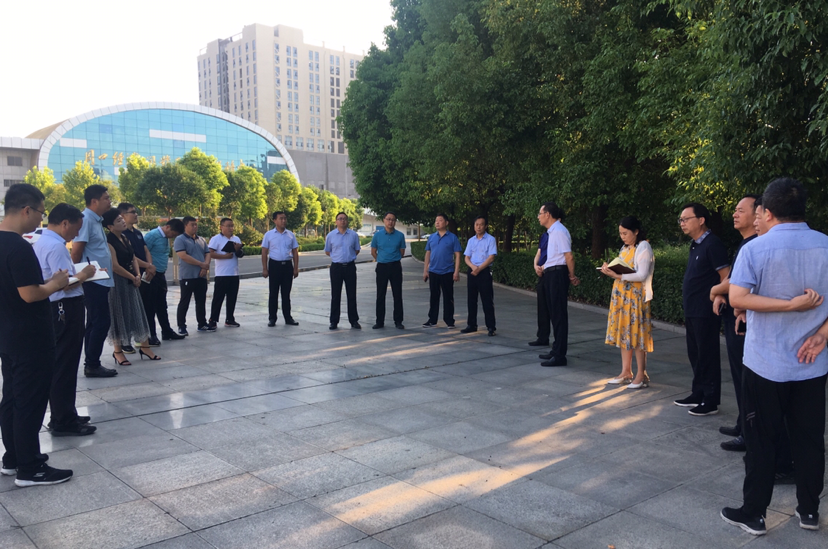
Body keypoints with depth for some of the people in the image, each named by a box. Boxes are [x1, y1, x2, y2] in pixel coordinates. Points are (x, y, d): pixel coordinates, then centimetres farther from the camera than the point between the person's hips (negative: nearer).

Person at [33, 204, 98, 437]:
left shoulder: (42, 242, 13)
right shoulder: (55, 246, -19)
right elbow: (66, 283, -23)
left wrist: (78, 274, 8)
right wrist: (84, 274, -7)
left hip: (58, 309, 11)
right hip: (65, 309, -11)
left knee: (59, 364, 18)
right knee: (65, 366, -2)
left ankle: (63, 415, 30)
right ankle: (63, 422, 7)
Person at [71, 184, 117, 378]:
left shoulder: (96, 220, 16)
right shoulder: (86, 219, -14)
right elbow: (76, 252, -18)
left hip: (100, 280, 10)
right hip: (93, 281, -10)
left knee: (95, 322, 12)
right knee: (101, 322, -7)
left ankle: (92, 364, 19)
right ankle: (92, 365, 1)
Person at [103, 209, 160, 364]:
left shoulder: (125, 238, 11)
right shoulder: (109, 241, -15)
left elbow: (133, 258, 15)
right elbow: (115, 266, -19)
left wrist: (138, 275, -1)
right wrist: (133, 278, -9)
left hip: (131, 282, 8)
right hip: (117, 282, -8)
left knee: (138, 313, 10)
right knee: (119, 315, 0)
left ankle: (145, 347, 18)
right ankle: (118, 351, 12)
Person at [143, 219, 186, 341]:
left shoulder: (166, 238, 12)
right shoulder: (152, 235, -15)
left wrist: (163, 272, 14)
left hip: (161, 275, 9)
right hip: (151, 276, -8)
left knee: (162, 306, 16)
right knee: (150, 307, 1)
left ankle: (167, 332, 25)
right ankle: (151, 335, 8)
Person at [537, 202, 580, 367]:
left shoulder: (559, 231, -17)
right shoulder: (551, 232, 12)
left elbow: (569, 256, -18)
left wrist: (572, 276, -8)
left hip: (557, 274, -10)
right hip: (550, 274, 10)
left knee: (559, 314, -5)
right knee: (553, 313, 17)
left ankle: (560, 355, 1)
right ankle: (556, 350, 29)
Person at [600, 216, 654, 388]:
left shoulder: (643, 248, -10)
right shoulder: (625, 248, 15)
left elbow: (642, 275, -19)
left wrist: (618, 276, -26)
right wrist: (610, 270, -4)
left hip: (636, 297, -8)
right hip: (621, 295, 8)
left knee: (636, 335, -4)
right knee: (623, 333, 9)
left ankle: (642, 376, 4)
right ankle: (626, 373, 16)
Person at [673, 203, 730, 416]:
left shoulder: (712, 244, -14)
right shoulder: (695, 245, 13)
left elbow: (726, 278, -16)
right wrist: (688, 305, 17)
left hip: (706, 312, -9)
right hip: (692, 311, 9)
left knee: (708, 356, -1)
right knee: (695, 354, 16)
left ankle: (711, 401, 8)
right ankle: (698, 394, 28)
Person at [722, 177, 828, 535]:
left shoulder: (756, 248, -12)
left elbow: (737, 298, -21)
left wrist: (791, 304, -17)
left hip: (766, 363, -4)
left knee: (761, 441, 6)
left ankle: (753, 514, 14)